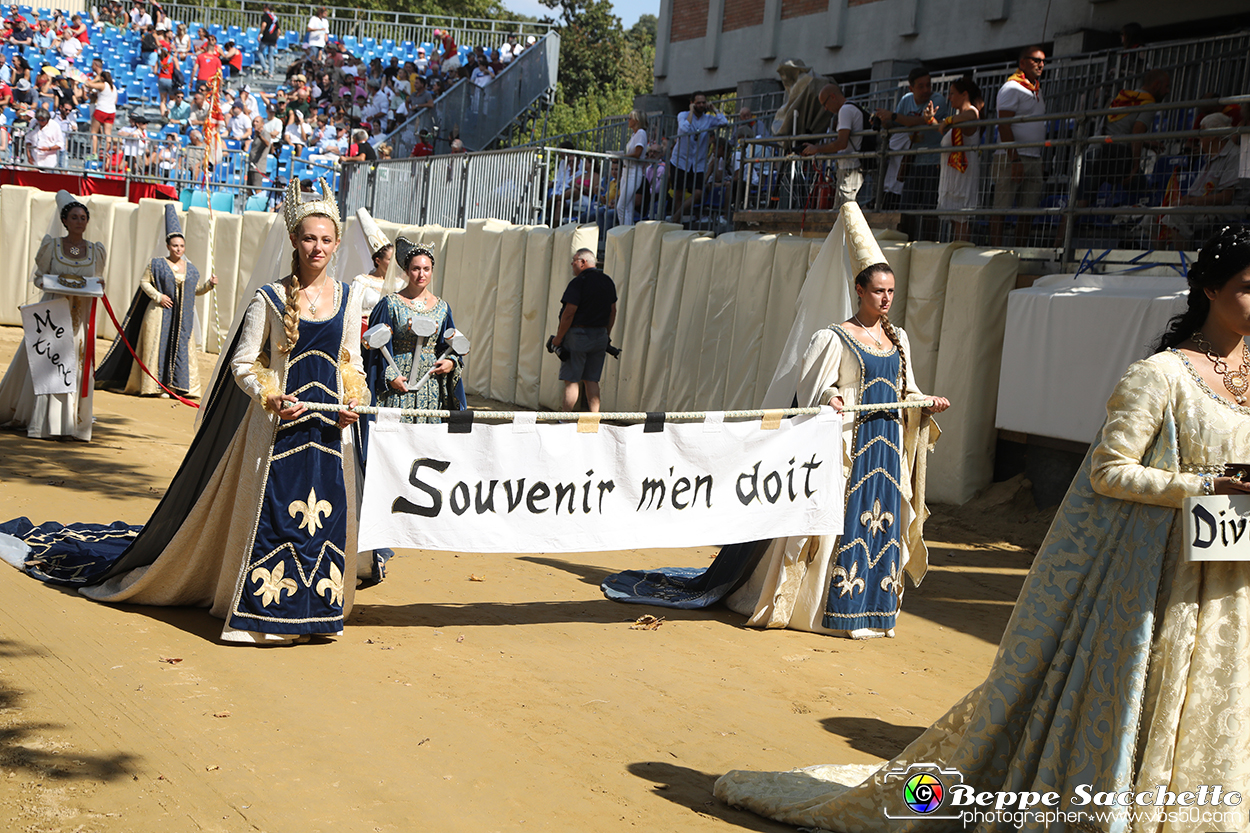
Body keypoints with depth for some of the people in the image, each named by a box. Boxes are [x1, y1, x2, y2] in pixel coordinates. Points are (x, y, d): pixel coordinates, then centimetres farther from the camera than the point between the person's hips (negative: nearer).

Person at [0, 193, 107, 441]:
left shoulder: (96, 251, 7)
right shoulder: (51, 246, 1)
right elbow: (38, 277, 6)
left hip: (81, 316, 2)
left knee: (78, 369, -2)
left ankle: (73, 424, 5)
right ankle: (43, 425, 2)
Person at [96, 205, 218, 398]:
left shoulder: (191, 268, 9)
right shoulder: (156, 264, -1)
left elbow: (196, 290, 15)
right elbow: (144, 282, 0)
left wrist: (209, 284, -2)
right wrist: (158, 296, -12)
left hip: (182, 316, 3)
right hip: (161, 312, -3)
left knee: (182, 348, -1)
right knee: (158, 346, -5)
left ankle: (179, 386, 4)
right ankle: (157, 385, 0)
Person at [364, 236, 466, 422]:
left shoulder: (442, 308, 11)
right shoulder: (391, 304, 0)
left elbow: (449, 344, 16)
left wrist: (451, 362, -5)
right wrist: (391, 376, -12)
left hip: (430, 385, 3)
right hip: (398, 383, -3)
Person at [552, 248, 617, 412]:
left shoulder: (578, 283, -13)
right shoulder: (608, 282, 10)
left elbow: (569, 313, -17)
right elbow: (613, 310, 15)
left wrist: (558, 338, -11)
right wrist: (607, 335, 22)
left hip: (578, 335, -7)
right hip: (600, 336, 7)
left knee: (571, 380, -3)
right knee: (592, 380, 10)